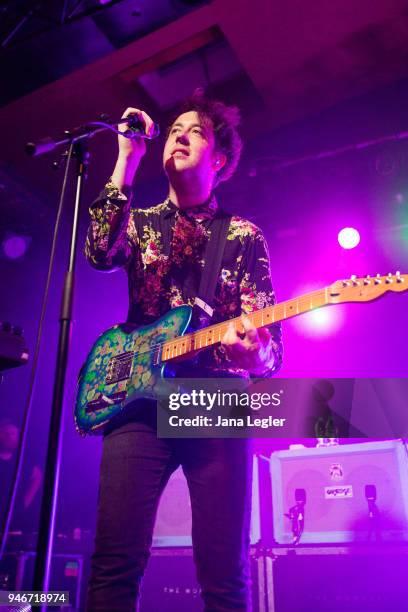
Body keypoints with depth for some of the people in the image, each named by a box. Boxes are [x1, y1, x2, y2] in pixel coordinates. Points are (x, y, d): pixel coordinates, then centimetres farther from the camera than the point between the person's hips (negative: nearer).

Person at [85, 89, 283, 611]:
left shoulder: (244, 236, 14)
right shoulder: (138, 222, 17)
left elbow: (267, 332, 5)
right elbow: (99, 253, -7)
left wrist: (258, 353, -20)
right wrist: (127, 160, -2)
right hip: (139, 398, 1)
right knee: (114, 565, -8)